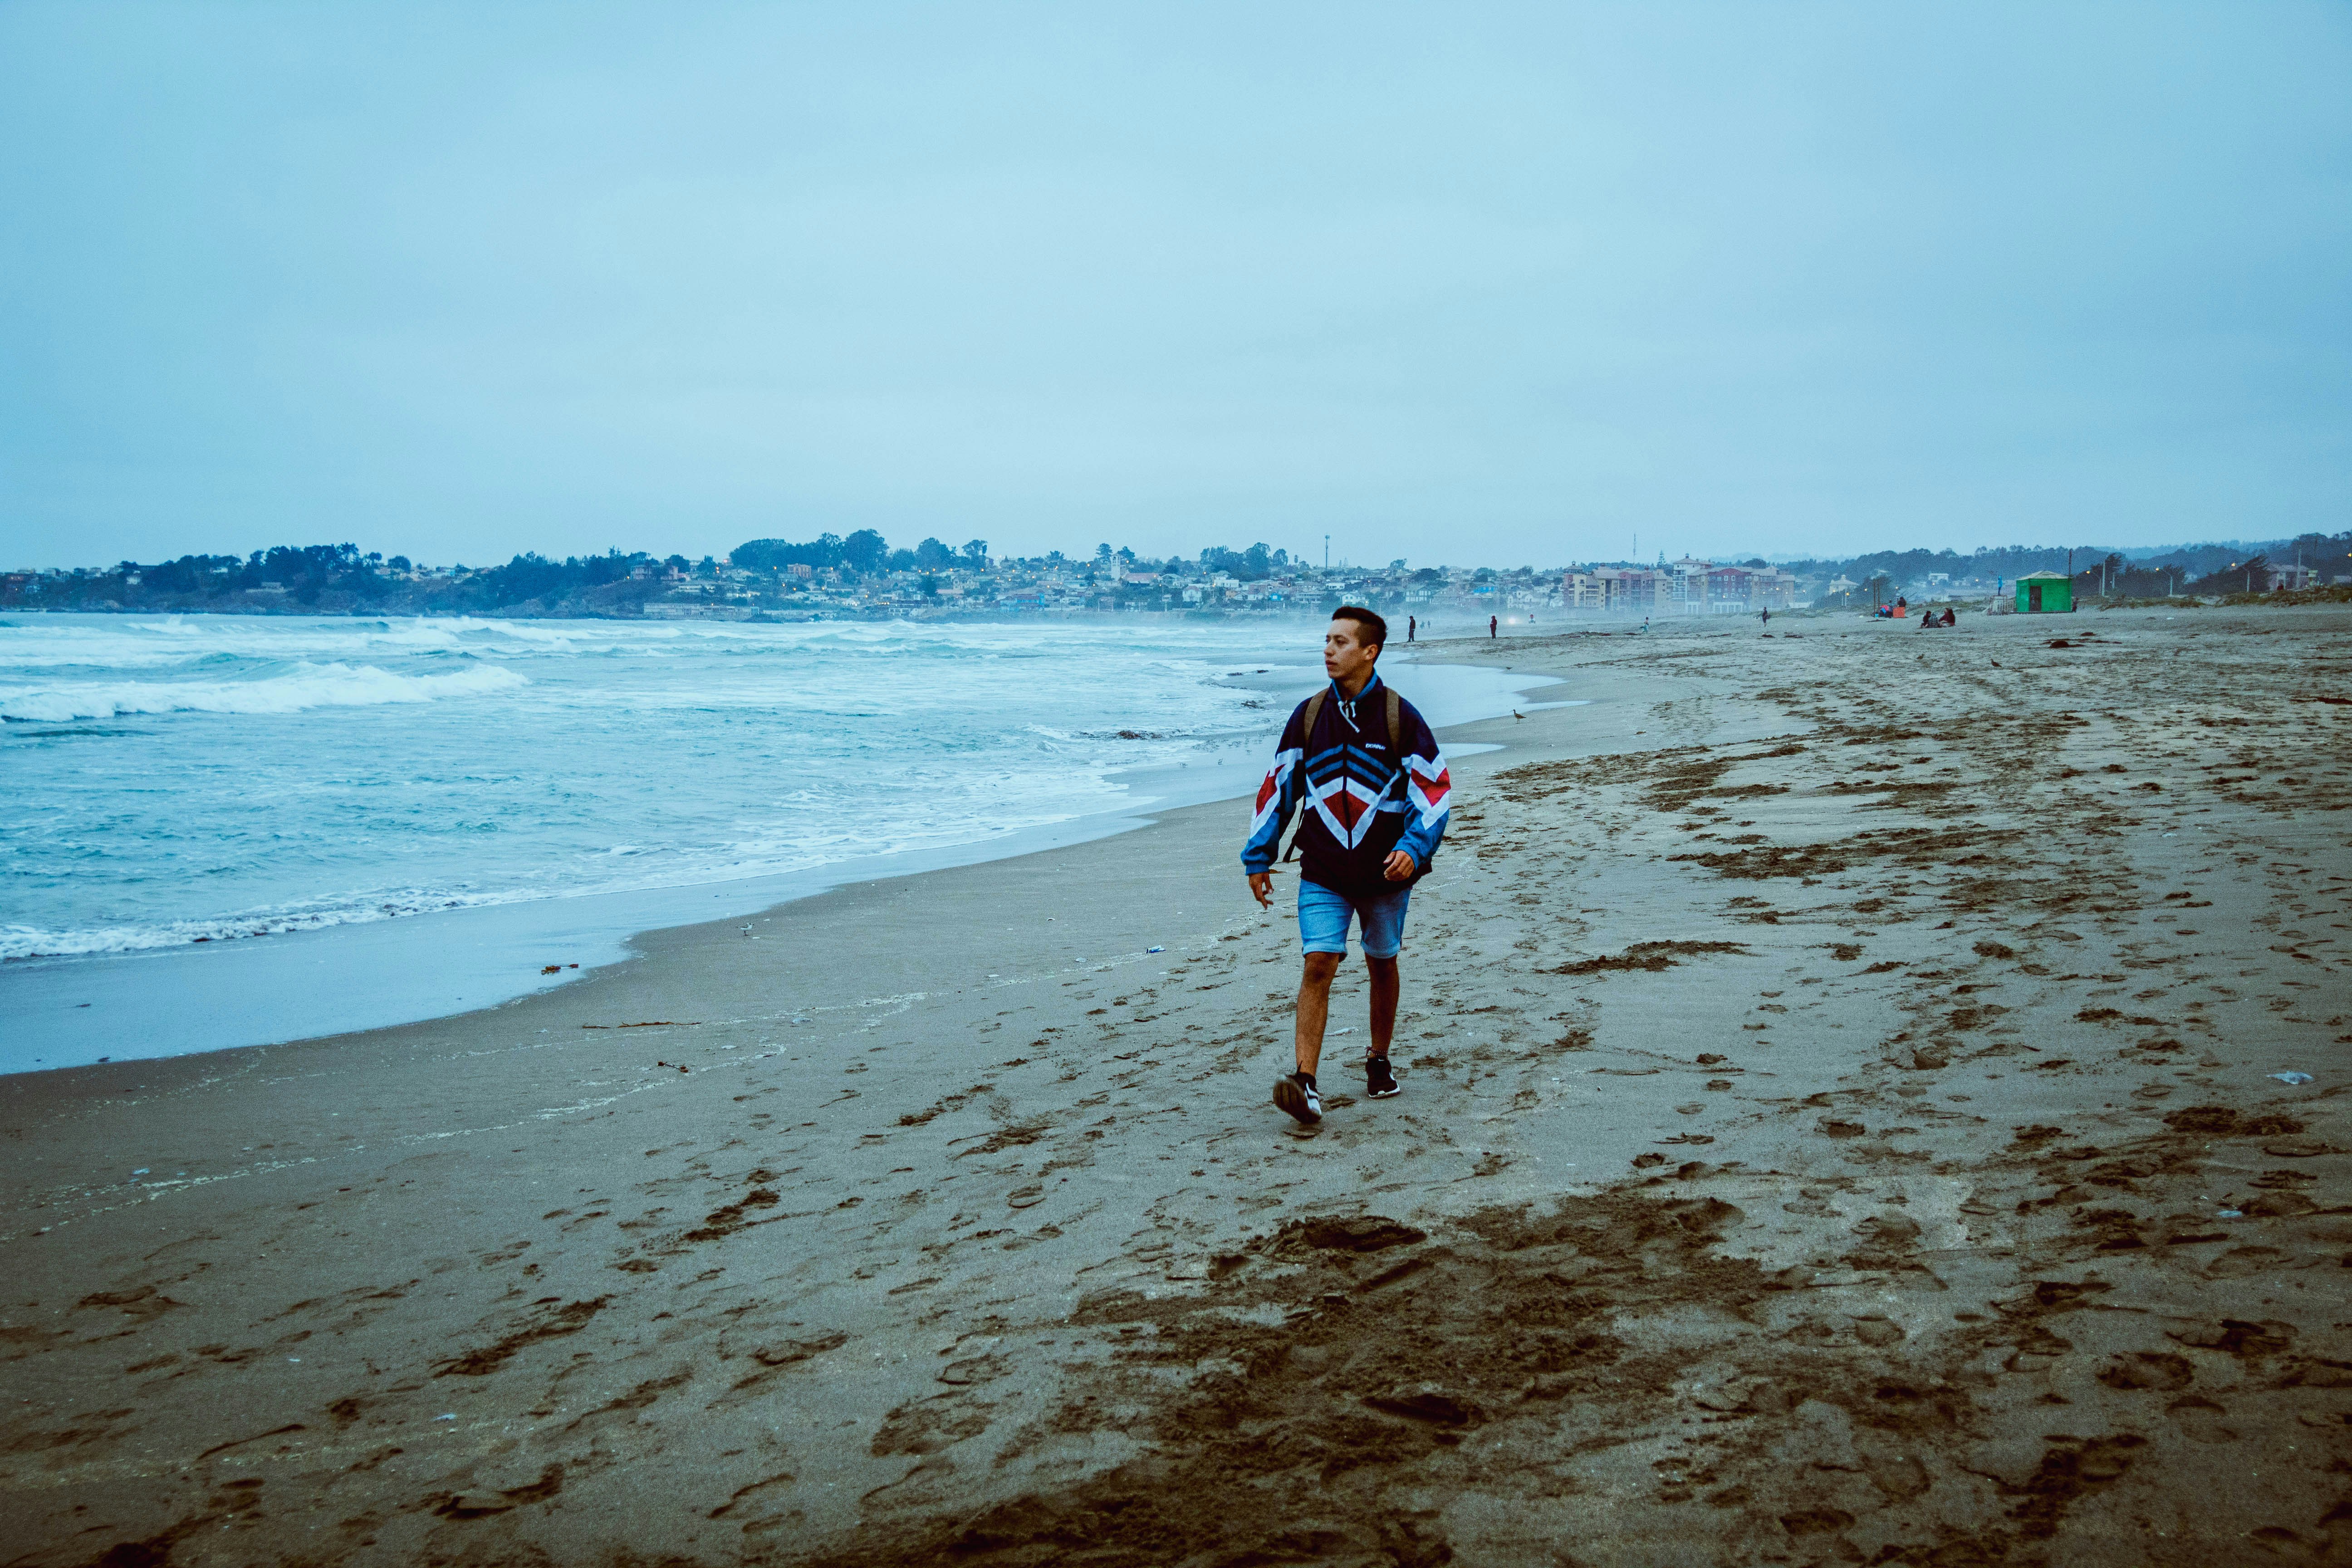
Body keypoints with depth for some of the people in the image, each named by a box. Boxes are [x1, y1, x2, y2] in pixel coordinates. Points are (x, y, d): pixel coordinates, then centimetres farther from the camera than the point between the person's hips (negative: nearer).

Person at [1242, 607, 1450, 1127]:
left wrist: (1414, 848, -17)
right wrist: (1259, 857, 10)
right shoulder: (1308, 715, 2)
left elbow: (1435, 788, -3)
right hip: (1322, 873, 1)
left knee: (1382, 964, 14)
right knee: (1318, 965, -12)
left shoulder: (1400, 717, -5)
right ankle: (1305, 1084, -18)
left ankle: (1379, 1060, 35)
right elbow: (1278, 786, 10)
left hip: (1385, 870, -1)